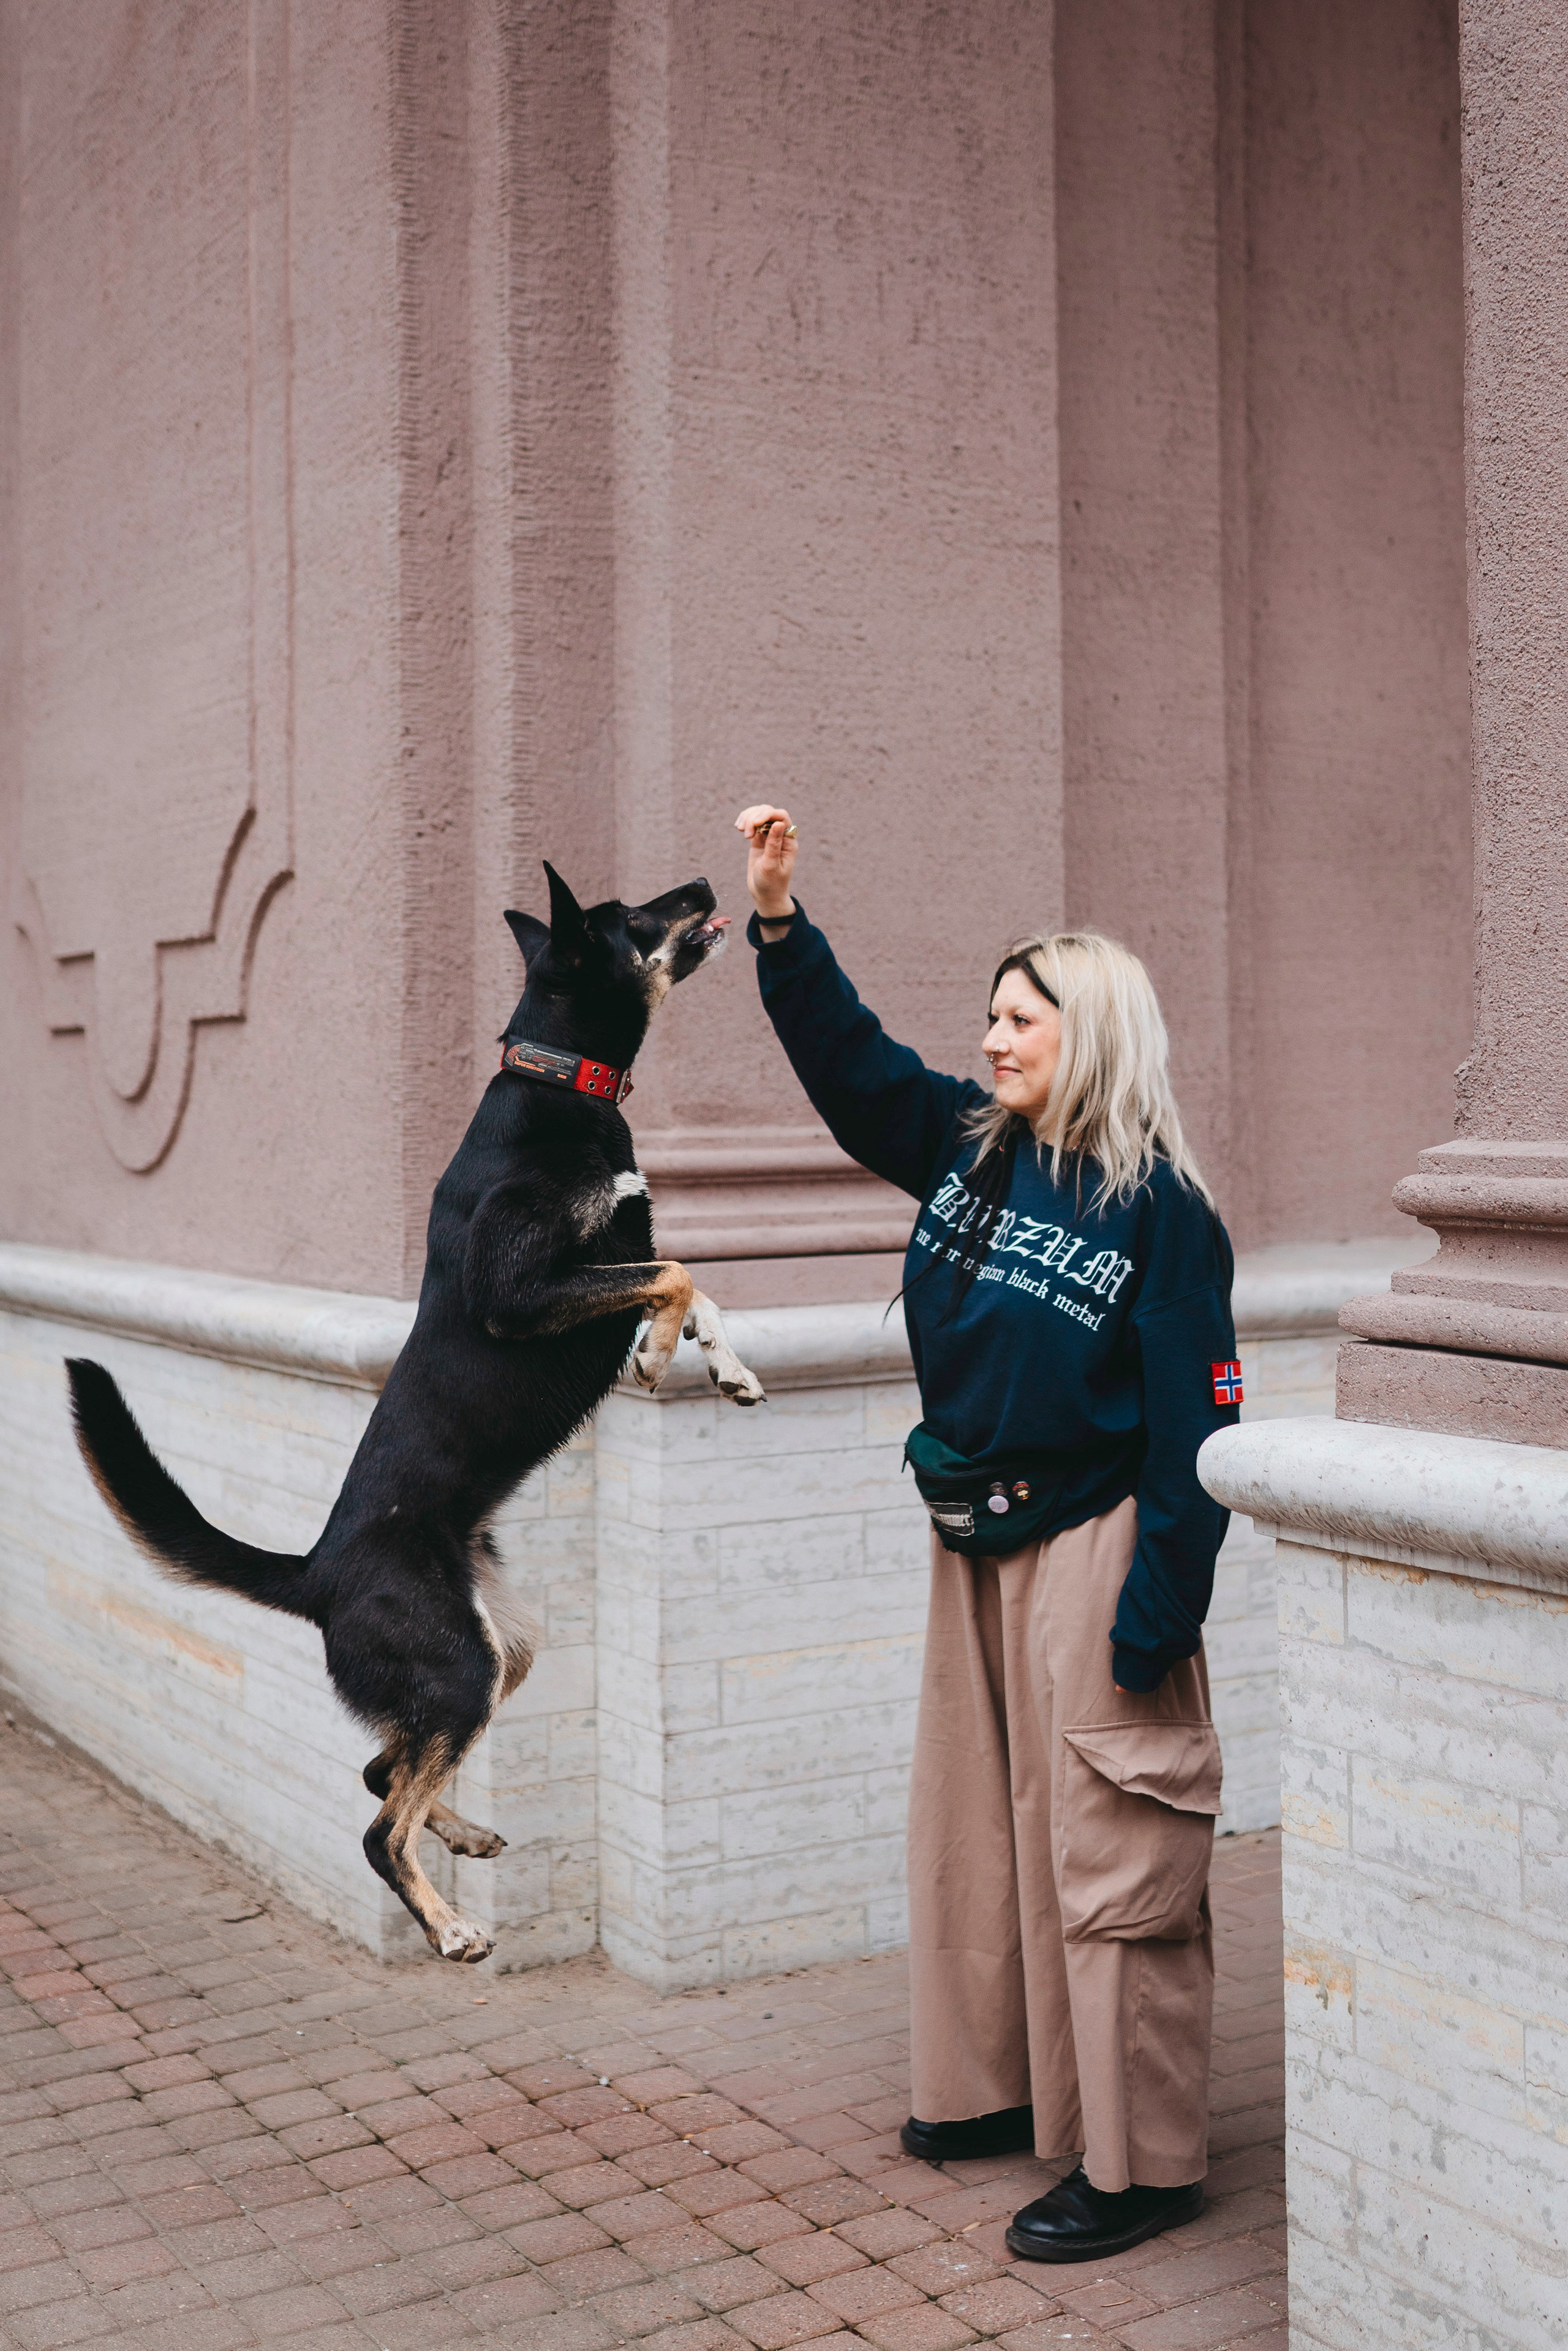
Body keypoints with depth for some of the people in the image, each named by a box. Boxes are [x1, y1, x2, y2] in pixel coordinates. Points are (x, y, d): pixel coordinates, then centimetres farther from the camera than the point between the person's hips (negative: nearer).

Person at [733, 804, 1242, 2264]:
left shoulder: (1160, 1211, -13)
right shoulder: (965, 1148, 6)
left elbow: (1195, 1426, -15)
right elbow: (847, 1057, 12)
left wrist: (1159, 1614, -18)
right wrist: (777, 914, 1)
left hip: (1092, 1557, -8)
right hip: (976, 1546, 8)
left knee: (1105, 1852, -2)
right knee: (973, 1826, 17)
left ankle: (1139, 2161, 9)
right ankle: (1004, 2087, 34)